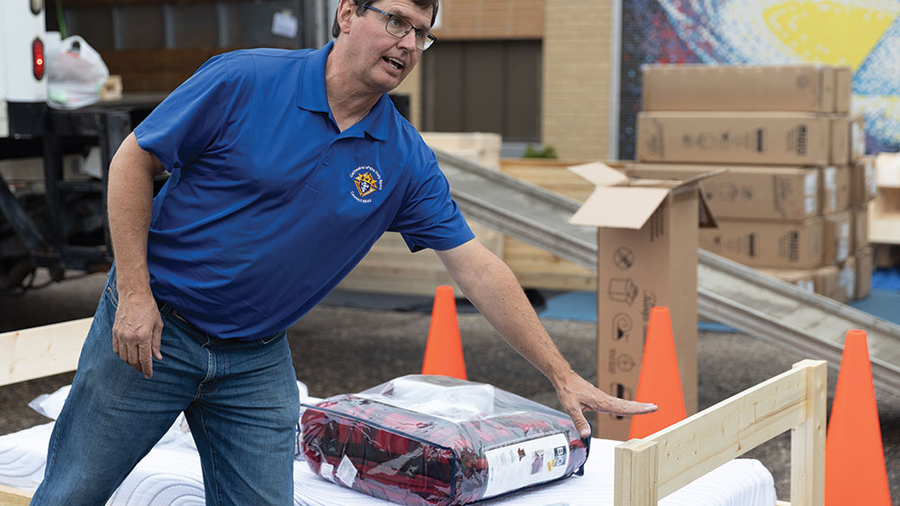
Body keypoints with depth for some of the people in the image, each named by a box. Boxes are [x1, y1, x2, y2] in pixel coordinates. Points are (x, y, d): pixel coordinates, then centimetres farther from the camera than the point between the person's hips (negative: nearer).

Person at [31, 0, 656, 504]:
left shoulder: (407, 161, -4)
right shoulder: (245, 80, -14)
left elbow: (479, 270, -3)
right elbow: (134, 162, -8)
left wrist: (564, 377, -4)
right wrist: (134, 293, -13)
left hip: (258, 362, 3)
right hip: (152, 326, -3)